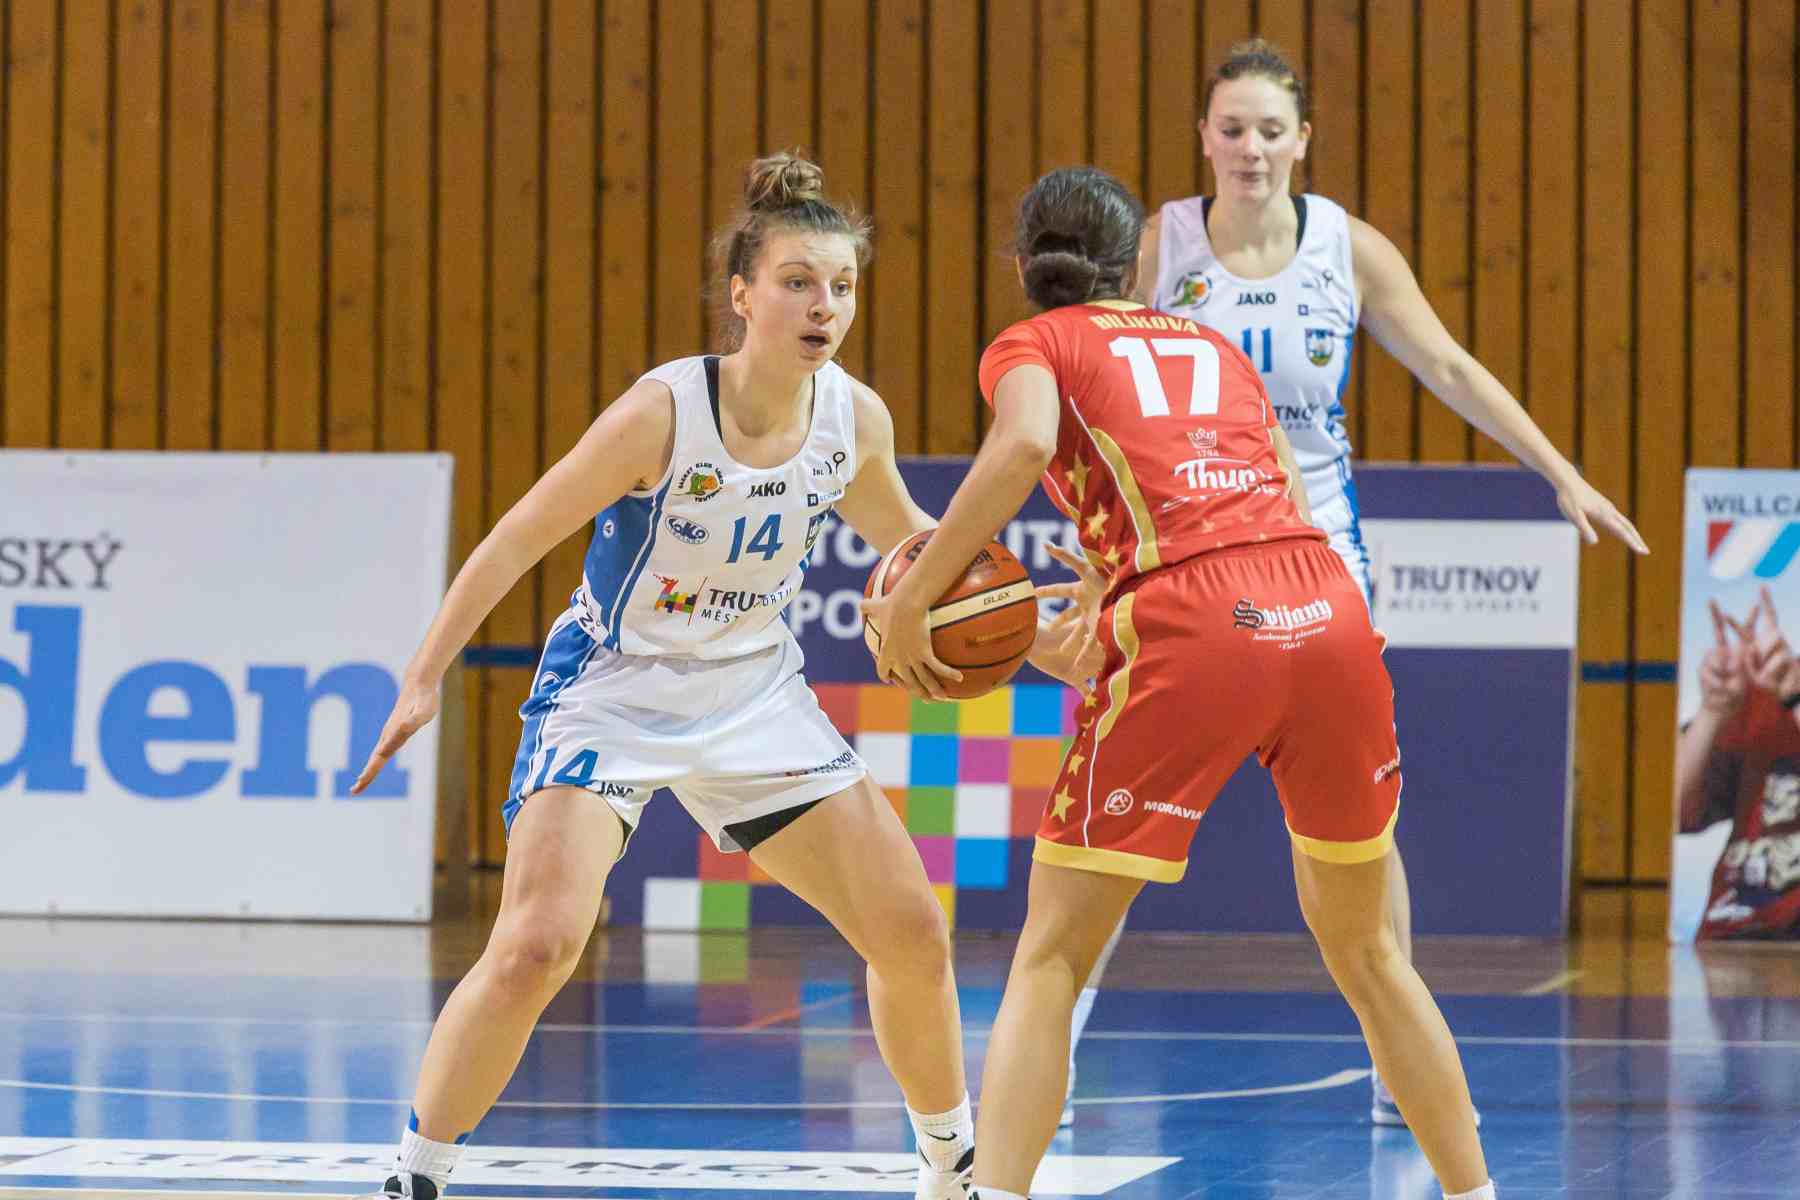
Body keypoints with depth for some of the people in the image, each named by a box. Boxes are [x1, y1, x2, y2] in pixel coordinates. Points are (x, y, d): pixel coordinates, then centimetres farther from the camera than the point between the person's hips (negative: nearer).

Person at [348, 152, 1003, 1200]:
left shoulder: (855, 418, -10)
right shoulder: (663, 414, -25)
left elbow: (901, 536, 13)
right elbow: (516, 542, -15)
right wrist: (425, 680, -13)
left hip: (753, 692, 5)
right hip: (612, 687, -5)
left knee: (914, 935, 3)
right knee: (534, 949, -23)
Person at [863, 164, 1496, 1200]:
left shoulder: (1033, 344, 15)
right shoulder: (1217, 346, 29)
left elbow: (1024, 444, -8)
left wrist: (911, 599, -2)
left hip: (1191, 636, -4)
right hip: (1328, 610, 4)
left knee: (1050, 962, 3)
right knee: (1366, 953, 22)